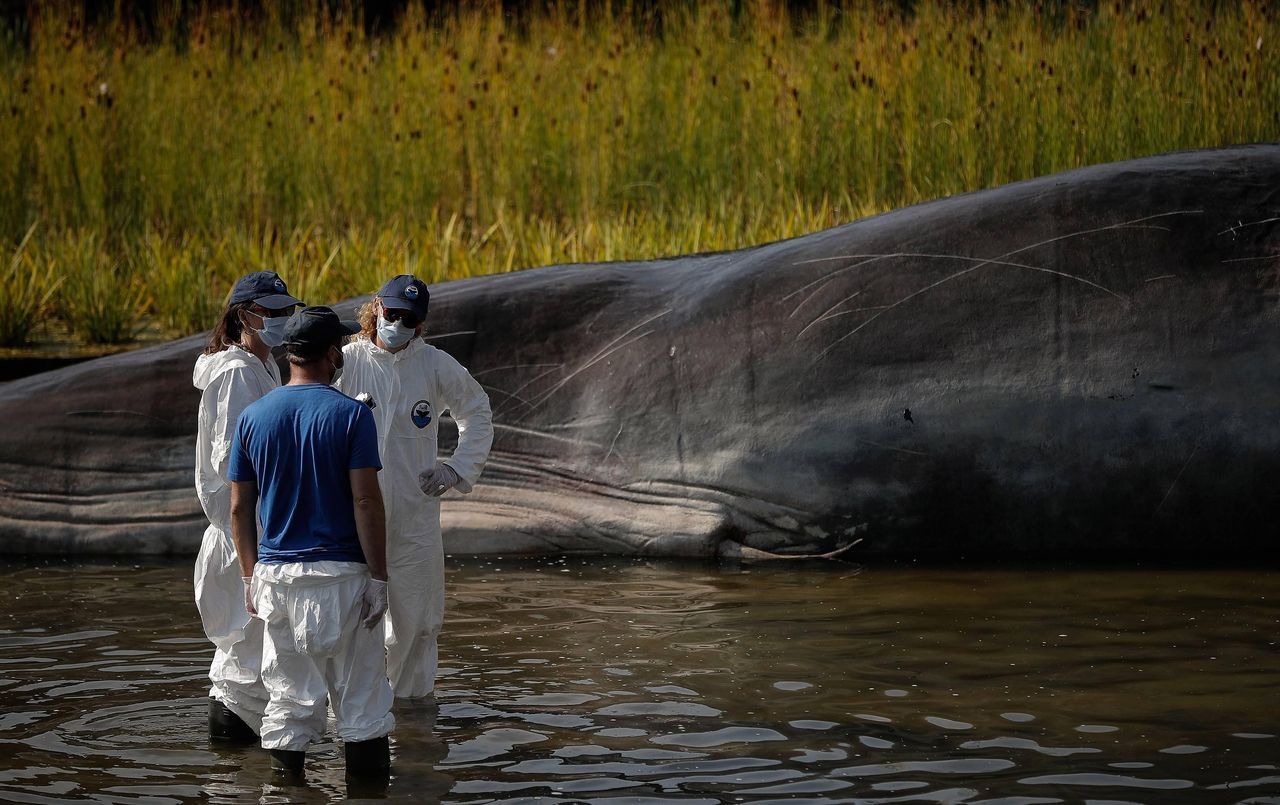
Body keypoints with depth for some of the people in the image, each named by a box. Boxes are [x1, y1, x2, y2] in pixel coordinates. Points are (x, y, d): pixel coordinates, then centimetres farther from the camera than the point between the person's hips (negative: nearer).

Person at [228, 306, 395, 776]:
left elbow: (239, 509, 6)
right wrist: (378, 578, -8)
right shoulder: (350, 415, -8)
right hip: (340, 575, -4)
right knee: (360, 696, 5)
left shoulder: (253, 417, 4)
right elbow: (366, 502, -13)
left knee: (288, 696, 10)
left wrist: (251, 578, 14)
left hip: (275, 574, 4)